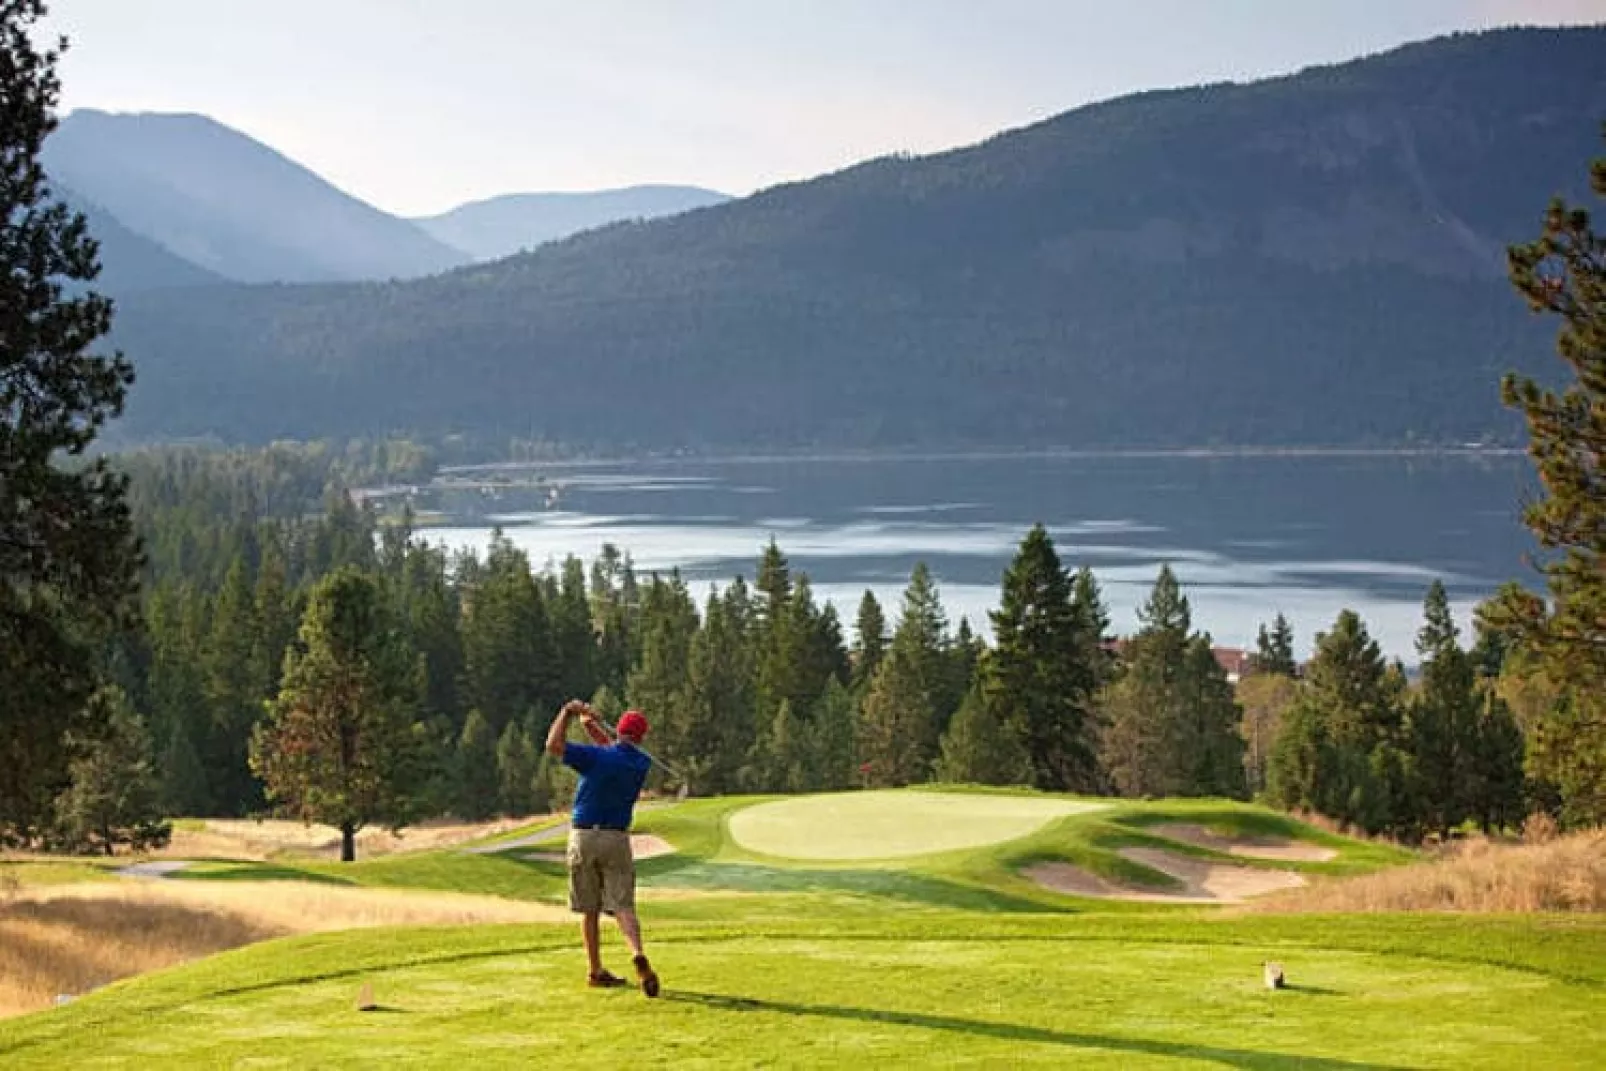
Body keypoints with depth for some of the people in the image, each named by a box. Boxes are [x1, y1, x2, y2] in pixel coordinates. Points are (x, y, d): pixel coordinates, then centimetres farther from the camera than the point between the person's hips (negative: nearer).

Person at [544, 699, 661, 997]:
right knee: (623, 906, -3)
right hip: (617, 839, 1)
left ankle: (597, 971, 15)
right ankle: (638, 955, -29)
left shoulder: (596, 757, -11)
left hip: (583, 838, -1)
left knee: (589, 909, 10)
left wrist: (568, 711, -3)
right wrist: (593, 727, 12)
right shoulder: (642, 764, 3)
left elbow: (553, 746, -12)